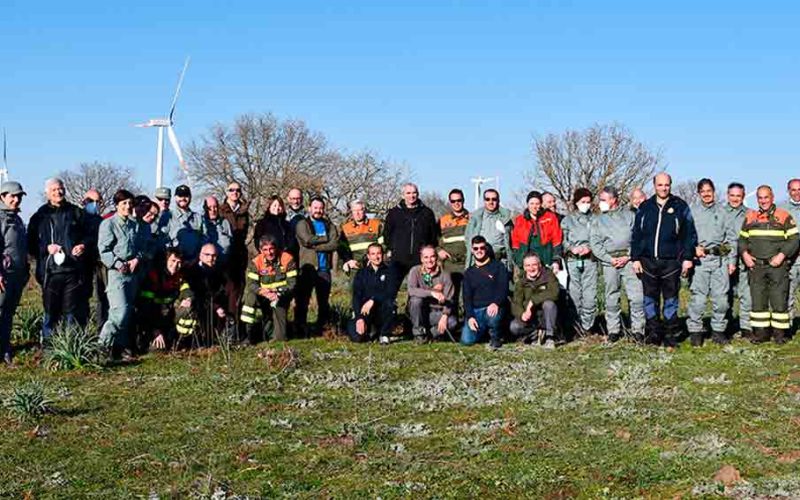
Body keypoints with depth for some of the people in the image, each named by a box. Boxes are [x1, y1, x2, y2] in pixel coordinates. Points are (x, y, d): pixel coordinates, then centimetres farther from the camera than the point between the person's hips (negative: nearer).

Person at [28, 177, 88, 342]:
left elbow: (87, 235, 16)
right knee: (51, 312, 3)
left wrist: (83, 245, -4)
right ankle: (48, 344, 12)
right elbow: (31, 244, 6)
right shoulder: (40, 216, 7)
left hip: (73, 271, 1)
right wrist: (46, 248, -10)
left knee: (72, 312, 3)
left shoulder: (76, 212, 10)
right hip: (50, 272, -1)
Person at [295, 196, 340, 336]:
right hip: (307, 267, -3)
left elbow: (335, 244, -3)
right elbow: (308, 239, -14)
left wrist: (315, 246, -11)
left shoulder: (329, 225, 13)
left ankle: (323, 328, 14)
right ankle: (300, 328, 2)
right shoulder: (302, 224, 5)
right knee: (302, 300, -4)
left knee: (324, 301, 7)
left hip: (324, 268, 3)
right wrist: (326, 239, -4)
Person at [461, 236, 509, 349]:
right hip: (475, 311, 3)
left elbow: (503, 289, -4)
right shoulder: (469, 272, 17)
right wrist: (470, 316, -7)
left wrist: (496, 303, -25)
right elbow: (467, 296, 10)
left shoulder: (498, 266, 7)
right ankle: (483, 331, 18)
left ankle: (495, 337, -5)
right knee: (466, 340, -17)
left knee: (492, 316, -40)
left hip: (492, 308, -3)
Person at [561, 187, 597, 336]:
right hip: (572, 260, 0)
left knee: (590, 294, -7)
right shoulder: (567, 220, 13)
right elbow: (562, 240, 6)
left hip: (590, 260, 0)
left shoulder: (595, 219, 11)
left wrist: (589, 248, -12)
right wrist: (572, 248, -10)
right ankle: (576, 327, 4)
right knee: (574, 294, -2)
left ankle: (587, 326, 0)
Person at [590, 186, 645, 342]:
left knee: (636, 296, -7)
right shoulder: (598, 220, 15)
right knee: (611, 297, 2)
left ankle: (638, 329, -2)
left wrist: (628, 256, -8)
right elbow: (595, 243, 6)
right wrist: (610, 259, -6)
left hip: (629, 260, -1)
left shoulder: (629, 215, 12)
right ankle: (613, 330, 9)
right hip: (609, 262, 1)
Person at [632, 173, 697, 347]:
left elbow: (690, 234, 3)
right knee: (650, 298, 5)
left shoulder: (680, 207, 3)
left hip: (671, 261, -2)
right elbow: (636, 234, 11)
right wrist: (635, 258, 5)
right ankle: (653, 333, 12)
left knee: (671, 299, 3)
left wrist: (687, 258, -3)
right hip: (648, 261, 2)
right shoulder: (645, 207, 9)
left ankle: (671, 334, 8)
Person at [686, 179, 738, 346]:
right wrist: (694, 247, -11)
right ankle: (695, 331, 2)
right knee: (697, 298, -6)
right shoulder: (692, 212, 9)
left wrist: (732, 260, 7)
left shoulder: (722, 212, 13)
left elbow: (732, 237, 13)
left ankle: (719, 330, 11)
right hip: (700, 259, -2)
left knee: (721, 298, 0)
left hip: (720, 259, 2)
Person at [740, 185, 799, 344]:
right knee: (758, 301, 5)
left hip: (777, 266, -3)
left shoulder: (784, 216, 3)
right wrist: (745, 254, -1)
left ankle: (779, 333, 4)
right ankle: (760, 332, 12)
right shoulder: (750, 217, 13)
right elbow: (742, 239, 17)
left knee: (779, 300, -3)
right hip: (756, 266, 3)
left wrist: (782, 255, -12)